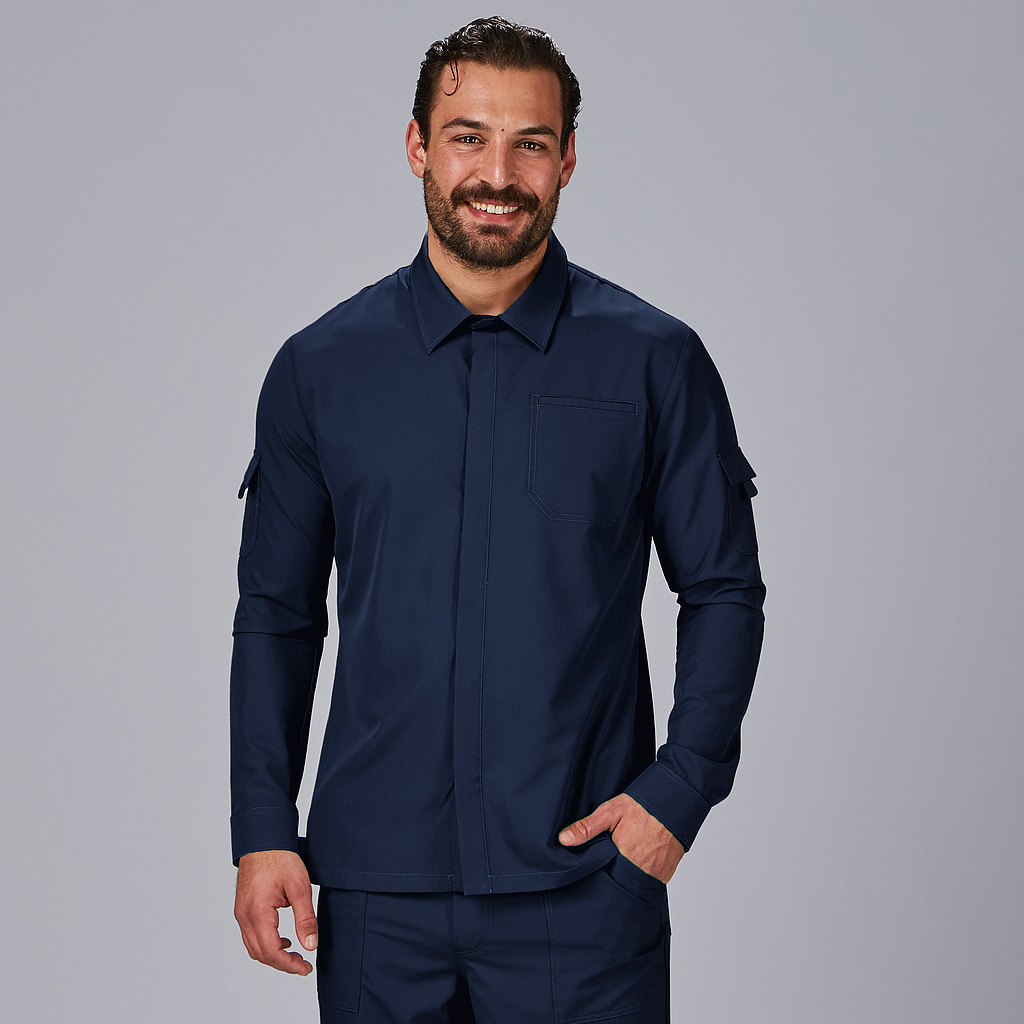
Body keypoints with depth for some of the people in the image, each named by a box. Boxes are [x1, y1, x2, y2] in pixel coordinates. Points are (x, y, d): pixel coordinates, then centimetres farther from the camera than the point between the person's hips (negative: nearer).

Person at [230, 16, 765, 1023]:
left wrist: (679, 790, -6)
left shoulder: (654, 362, 0)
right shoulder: (319, 368, 4)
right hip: (377, 893, 1)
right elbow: (276, 613, 9)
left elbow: (724, 591, 5)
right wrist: (261, 830, 3)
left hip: (584, 886, -1)